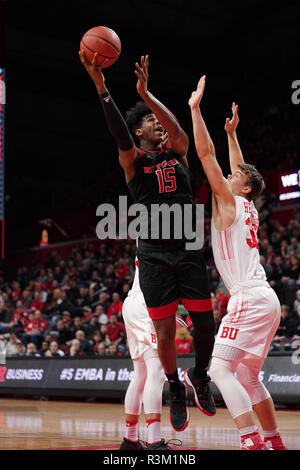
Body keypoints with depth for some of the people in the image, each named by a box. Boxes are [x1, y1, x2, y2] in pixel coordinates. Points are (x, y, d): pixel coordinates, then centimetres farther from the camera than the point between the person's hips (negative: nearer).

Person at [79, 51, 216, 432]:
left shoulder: (177, 151, 10)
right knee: (165, 333, 0)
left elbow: (178, 129, -13)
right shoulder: (133, 159, 2)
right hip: (154, 255, -2)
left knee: (206, 325, 3)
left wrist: (145, 93, -24)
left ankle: (200, 377, 30)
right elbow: (119, 134, -19)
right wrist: (101, 88, -34)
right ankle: (176, 393, 21)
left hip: (189, 251, 3)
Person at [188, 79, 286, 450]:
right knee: (247, 377, 16)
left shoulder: (229, 202, -2)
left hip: (250, 298, -10)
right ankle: (274, 443, 19)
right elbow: (241, 170, 38)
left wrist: (195, 107, -2)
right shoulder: (246, 208, 19)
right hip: (265, 300, 10)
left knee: (220, 368, -16)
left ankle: (253, 443, -25)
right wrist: (232, 132, 42)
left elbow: (206, 153, -7)